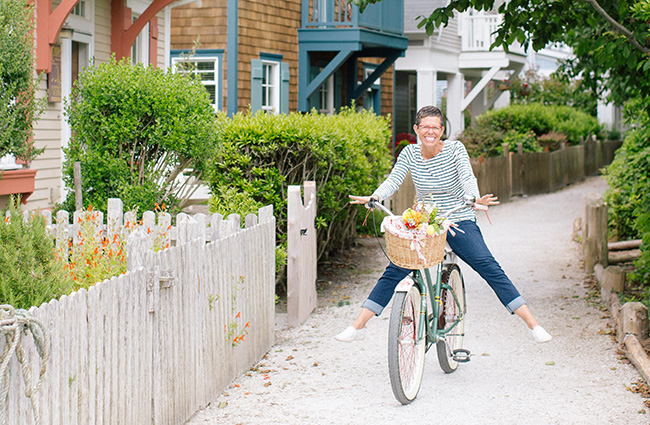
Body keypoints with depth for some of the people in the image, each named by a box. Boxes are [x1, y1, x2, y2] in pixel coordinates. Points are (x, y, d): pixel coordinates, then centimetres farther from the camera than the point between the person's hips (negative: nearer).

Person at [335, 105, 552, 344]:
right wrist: (373, 197, -32)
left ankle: (532, 324, -12)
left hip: (460, 222, -2)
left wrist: (475, 199, -43)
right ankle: (358, 326, -2)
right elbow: (393, 180, -11)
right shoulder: (409, 154, -1)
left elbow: (467, 177, -21)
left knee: (489, 267, -16)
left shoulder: (455, 149, -8)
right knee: (395, 270, -10)